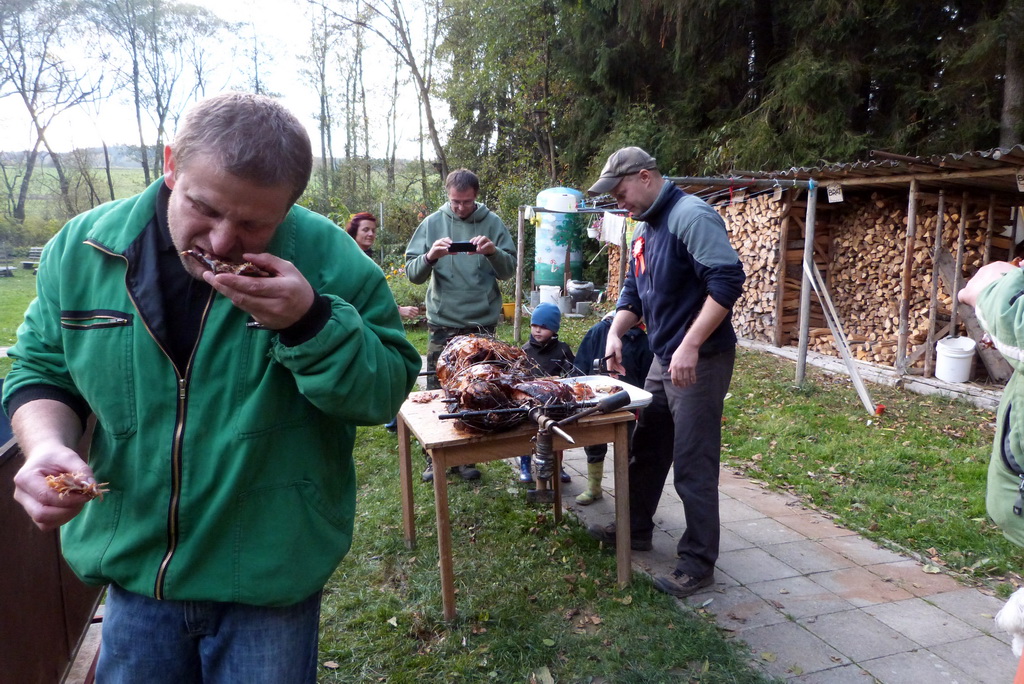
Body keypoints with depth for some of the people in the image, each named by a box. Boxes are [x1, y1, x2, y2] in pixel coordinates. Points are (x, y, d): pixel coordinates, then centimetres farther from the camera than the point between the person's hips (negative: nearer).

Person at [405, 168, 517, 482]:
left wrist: (493, 252, -20)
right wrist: (430, 257, -22)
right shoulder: (433, 223, 3)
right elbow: (412, 272, -1)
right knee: (436, 392, 5)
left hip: (482, 323, 0)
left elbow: (509, 270, 0)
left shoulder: (492, 223, 3)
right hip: (442, 323, 0)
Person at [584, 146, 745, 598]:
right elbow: (634, 291, 19)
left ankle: (699, 563, 12)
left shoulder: (691, 216, -17)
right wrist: (616, 332, 1)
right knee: (645, 449, 19)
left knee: (693, 466, -2)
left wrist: (690, 346, -29)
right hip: (663, 359, 10)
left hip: (700, 360, -9)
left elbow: (727, 281, -26)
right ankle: (635, 528, 36)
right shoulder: (645, 230, 13)